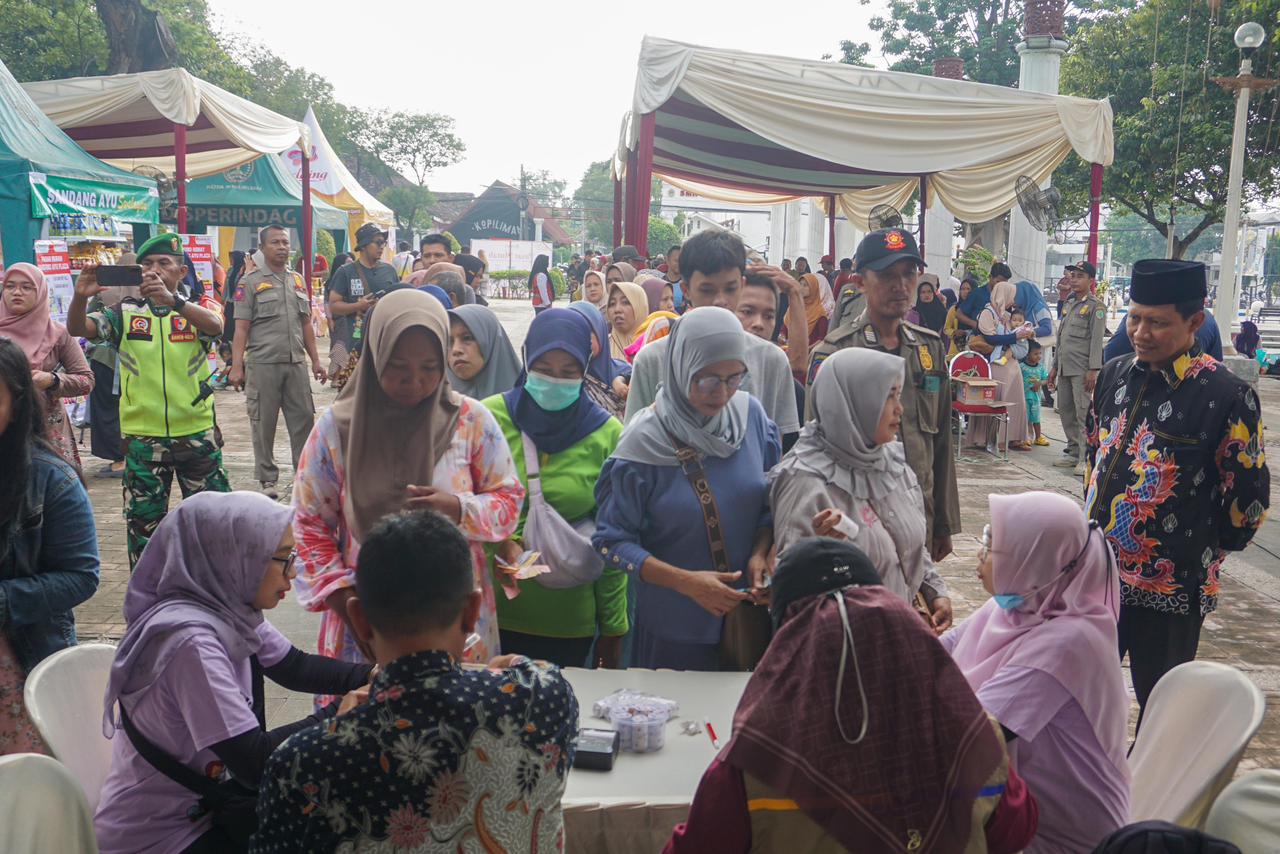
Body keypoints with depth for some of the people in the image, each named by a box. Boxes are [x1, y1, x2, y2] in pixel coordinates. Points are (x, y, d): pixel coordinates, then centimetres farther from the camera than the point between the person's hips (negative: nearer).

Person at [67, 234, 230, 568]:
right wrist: (80, 297, -32)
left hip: (197, 433, -1)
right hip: (142, 437, 1)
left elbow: (215, 326, -23)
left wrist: (171, 300, -40)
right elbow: (77, 328, -11)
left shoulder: (195, 310, 0)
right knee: (143, 521, 11)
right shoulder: (125, 312, 4)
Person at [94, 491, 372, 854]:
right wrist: (339, 715, -21)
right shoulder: (190, 638, -30)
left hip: (205, 798, 7)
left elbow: (295, 667, 8)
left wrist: (375, 676, -6)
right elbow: (255, 762, -30)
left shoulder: (230, 608, -7)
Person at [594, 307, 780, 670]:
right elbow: (613, 540, -14)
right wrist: (685, 582, -23)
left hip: (748, 615, 4)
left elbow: (772, 501, 5)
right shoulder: (643, 442, -18)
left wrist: (760, 553, -13)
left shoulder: (750, 414, -7)